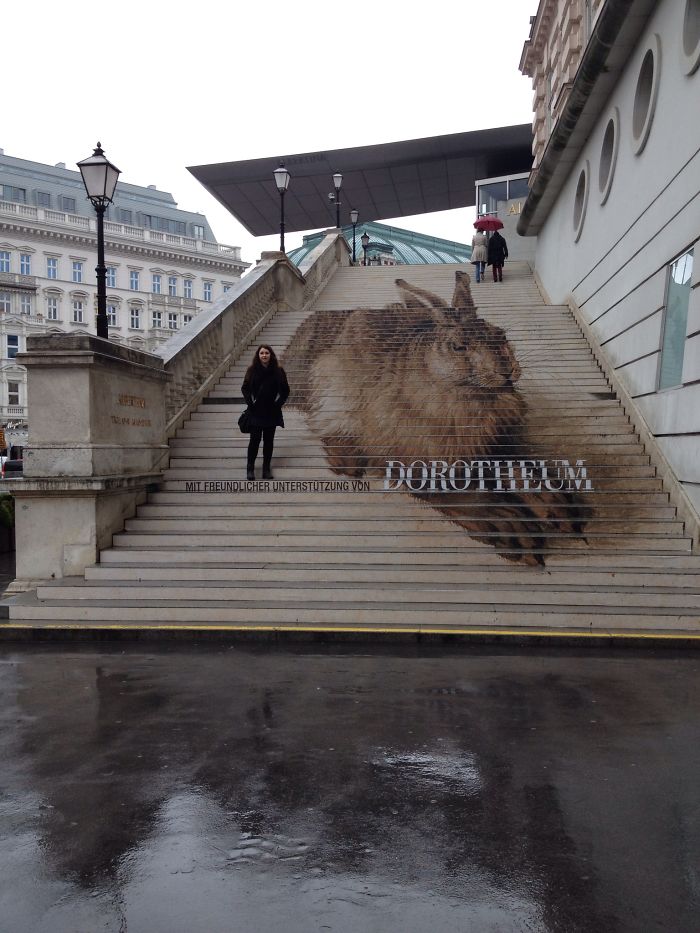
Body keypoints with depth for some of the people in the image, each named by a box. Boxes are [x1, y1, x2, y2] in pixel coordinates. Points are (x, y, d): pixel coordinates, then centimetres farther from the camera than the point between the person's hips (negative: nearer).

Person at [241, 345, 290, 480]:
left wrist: (278, 403, -4)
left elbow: (285, 390, 5)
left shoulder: (278, 371, -2)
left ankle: (266, 468, 17)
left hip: (271, 412, 1)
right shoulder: (252, 370, -3)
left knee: (269, 440, 7)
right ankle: (250, 468, 10)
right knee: (255, 440, -1)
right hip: (256, 412, -1)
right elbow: (245, 388, 3)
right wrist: (250, 403, -6)